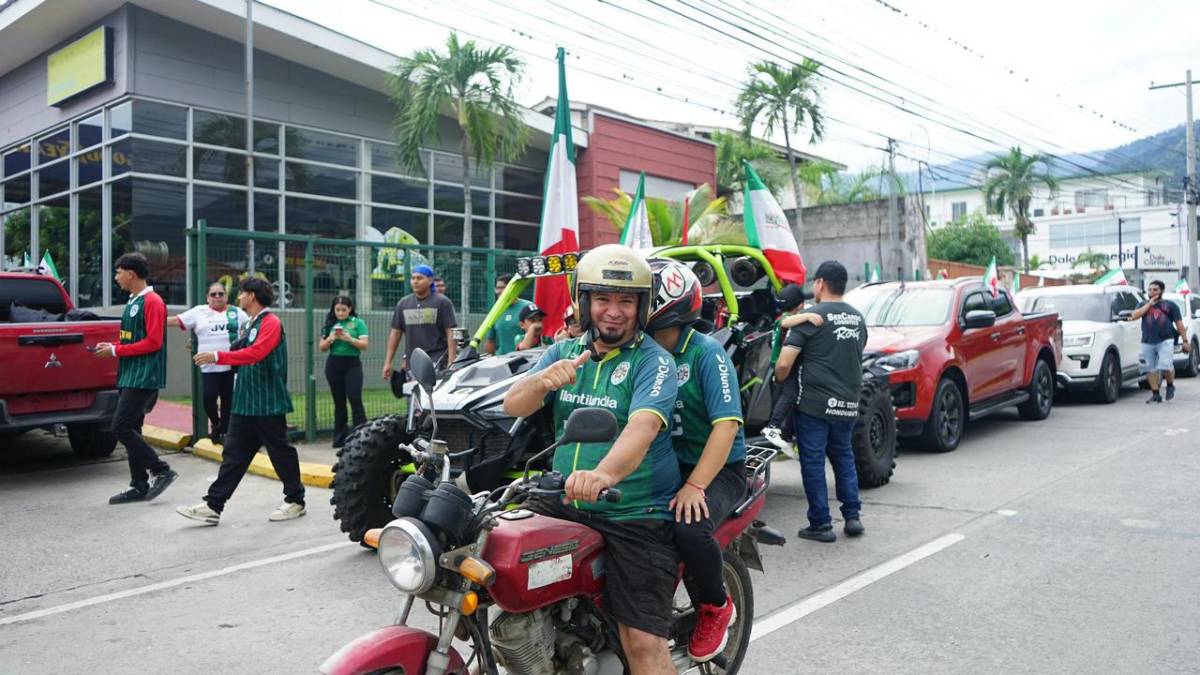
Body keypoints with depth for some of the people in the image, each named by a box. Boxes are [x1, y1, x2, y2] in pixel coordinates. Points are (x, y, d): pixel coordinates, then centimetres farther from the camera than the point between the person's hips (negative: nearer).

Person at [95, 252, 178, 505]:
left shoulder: (152, 302, -13)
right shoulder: (133, 302, 16)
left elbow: (153, 342, -19)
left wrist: (116, 351, -15)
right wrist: (111, 346, 5)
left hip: (144, 378, -10)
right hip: (130, 377, 10)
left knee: (121, 428, -13)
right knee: (130, 430, 10)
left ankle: (161, 470, -2)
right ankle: (140, 486, 16)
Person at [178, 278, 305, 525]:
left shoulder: (271, 323, -12)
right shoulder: (252, 324, 17)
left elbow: (255, 353, -25)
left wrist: (217, 357, -29)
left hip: (268, 405, -9)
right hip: (246, 404, 9)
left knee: (280, 453, 2)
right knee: (233, 454, 6)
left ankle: (295, 501, 15)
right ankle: (213, 506, 7)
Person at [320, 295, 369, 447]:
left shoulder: (358, 323, 2)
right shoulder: (331, 324, 10)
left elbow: (365, 345, -6)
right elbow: (322, 348, 9)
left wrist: (349, 338, -20)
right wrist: (331, 338, -11)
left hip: (352, 364, -3)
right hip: (333, 364, 3)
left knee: (355, 400, -12)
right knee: (339, 402, 8)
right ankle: (340, 437, 13)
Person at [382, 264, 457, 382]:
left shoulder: (442, 302, 0)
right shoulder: (403, 303, 14)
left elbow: (451, 333, -5)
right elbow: (395, 332, 17)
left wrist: (451, 362, -14)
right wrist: (388, 362, 13)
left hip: (437, 359, -5)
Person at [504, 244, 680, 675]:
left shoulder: (653, 361, -7)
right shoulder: (564, 352, 10)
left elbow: (642, 428, -25)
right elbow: (513, 406, -2)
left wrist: (604, 474, -45)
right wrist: (545, 380, -24)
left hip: (635, 516, -5)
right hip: (564, 505, 5)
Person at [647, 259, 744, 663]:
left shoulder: (706, 353, -12)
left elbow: (726, 425, -19)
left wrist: (694, 485, -28)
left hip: (718, 470, -5)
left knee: (690, 527, -32)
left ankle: (716, 606, -2)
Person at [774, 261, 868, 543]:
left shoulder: (812, 316, -10)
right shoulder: (857, 318, 10)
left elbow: (784, 364, -15)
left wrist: (778, 382, 4)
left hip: (814, 403, -6)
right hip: (848, 403, 6)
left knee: (813, 462, 3)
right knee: (844, 456, 20)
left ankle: (820, 524, 6)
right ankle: (853, 516, 19)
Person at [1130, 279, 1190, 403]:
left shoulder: (1170, 305, 10)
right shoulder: (1143, 305, 16)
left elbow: (1179, 324, 8)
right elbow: (1133, 316, -3)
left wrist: (1185, 341, 2)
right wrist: (1149, 304, -2)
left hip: (1165, 341, -3)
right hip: (1147, 342, 3)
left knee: (1165, 366, -16)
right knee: (1150, 369, 3)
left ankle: (1170, 386, 12)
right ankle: (1155, 395, 12)